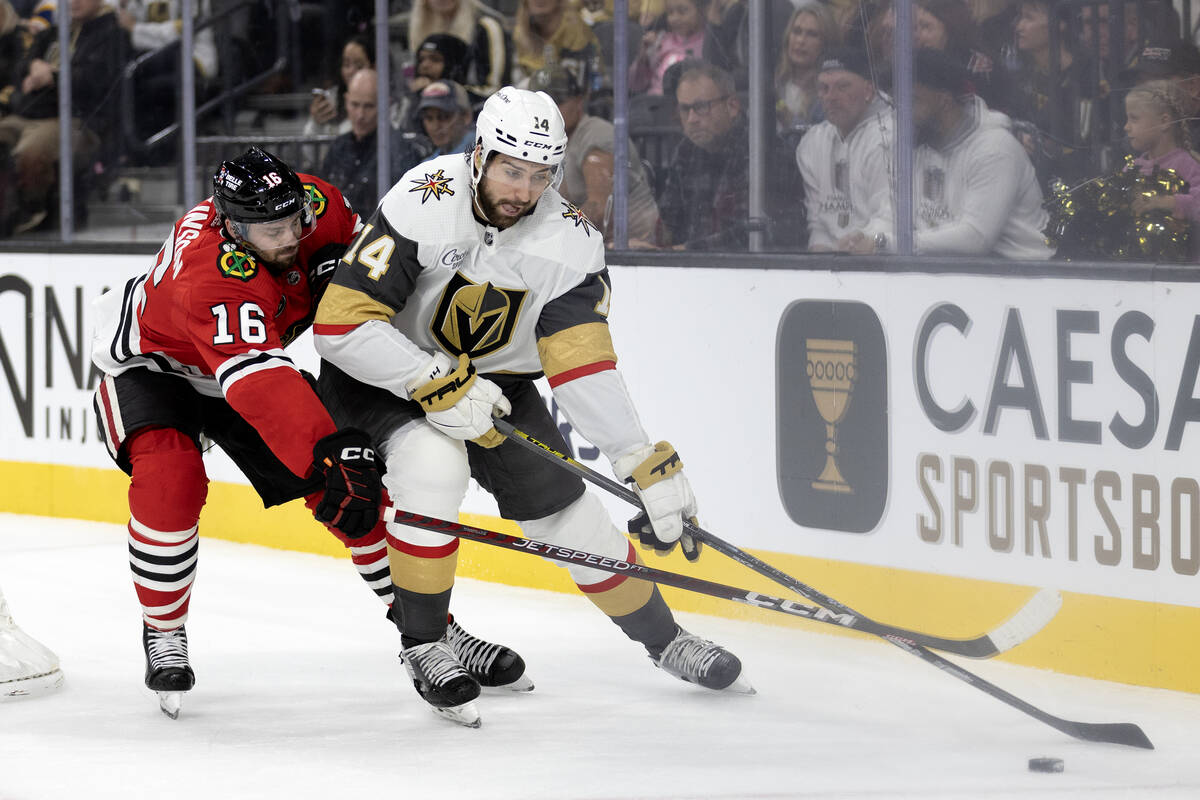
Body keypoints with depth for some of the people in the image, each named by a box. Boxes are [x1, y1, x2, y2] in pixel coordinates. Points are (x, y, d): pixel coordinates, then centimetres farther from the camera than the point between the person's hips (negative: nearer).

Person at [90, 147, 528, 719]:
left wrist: (336, 266, -22)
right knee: (170, 478, -33)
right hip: (151, 363, -6)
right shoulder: (209, 275, -43)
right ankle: (164, 635, -11)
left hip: (253, 356, 6)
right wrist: (332, 451, -64)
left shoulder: (316, 205, -23)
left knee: (356, 482, -3)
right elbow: (259, 383, -54)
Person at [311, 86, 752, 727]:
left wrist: (646, 462, -32)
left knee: (564, 505, -1)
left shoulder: (569, 241, -18)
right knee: (435, 463, -32)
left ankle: (663, 639, 22)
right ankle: (422, 645, -14)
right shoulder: (425, 205, -30)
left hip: (492, 379, 4)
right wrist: (438, 386, -35)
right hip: (382, 370, -4)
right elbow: (340, 323, -31)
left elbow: (584, 362, -22)